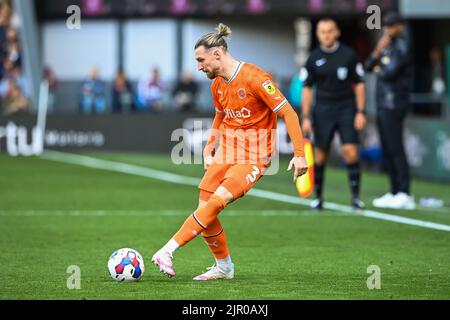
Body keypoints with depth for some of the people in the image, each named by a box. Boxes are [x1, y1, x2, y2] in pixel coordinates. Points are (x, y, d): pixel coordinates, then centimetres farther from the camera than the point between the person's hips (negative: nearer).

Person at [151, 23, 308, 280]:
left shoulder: (255, 78, -18)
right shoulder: (217, 84, 6)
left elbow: (288, 113, -17)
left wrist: (299, 154, -20)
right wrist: (209, 149, 17)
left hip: (254, 157, -7)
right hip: (226, 152, 7)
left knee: (216, 202, -22)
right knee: (206, 210, -2)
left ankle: (167, 252, -25)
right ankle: (223, 267, 15)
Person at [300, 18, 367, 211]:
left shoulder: (348, 55, 0)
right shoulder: (313, 59, 3)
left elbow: (359, 84, 4)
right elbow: (307, 88, 7)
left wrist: (361, 112, -3)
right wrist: (305, 117, 1)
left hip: (346, 109, -1)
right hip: (323, 110, 1)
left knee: (350, 151, -12)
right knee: (320, 153, 0)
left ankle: (355, 196, -6)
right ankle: (318, 197, 12)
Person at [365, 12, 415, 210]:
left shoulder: (401, 47, -9)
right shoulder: (387, 46, 18)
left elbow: (389, 73, -18)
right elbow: (368, 67, 13)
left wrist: (379, 70, 3)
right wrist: (378, 52, -4)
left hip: (393, 105, -9)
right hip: (383, 104, 9)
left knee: (396, 149, -12)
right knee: (387, 151, 10)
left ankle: (404, 195, -13)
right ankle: (394, 193, 14)